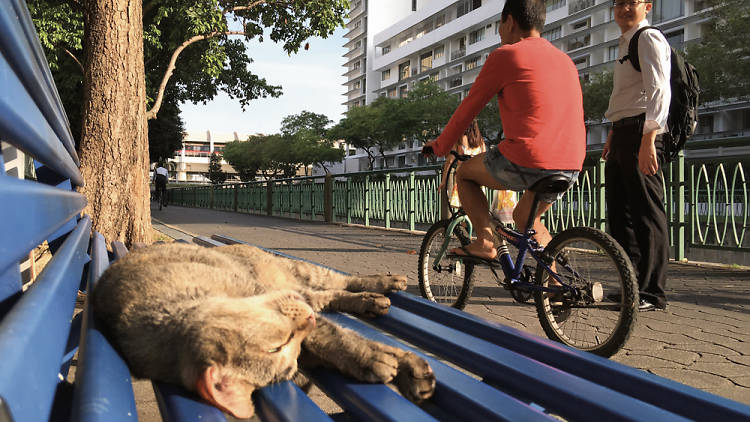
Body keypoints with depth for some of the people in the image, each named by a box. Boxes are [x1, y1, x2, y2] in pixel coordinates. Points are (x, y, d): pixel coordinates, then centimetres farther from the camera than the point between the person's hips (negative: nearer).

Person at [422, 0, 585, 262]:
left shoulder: (506, 55, 0)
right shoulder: (565, 61, 21)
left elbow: (468, 108, 5)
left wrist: (440, 146, 19)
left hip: (526, 163, -7)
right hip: (572, 167, 7)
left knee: (464, 174, 18)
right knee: (525, 217, 30)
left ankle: (485, 243, 7)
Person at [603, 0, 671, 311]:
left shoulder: (649, 38, -5)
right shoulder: (626, 43, 25)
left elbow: (659, 90, -18)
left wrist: (648, 138, -27)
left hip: (641, 133, -10)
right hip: (622, 134, 10)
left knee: (647, 213, -8)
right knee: (621, 214, 11)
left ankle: (652, 293, -3)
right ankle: (632, 285, 20)